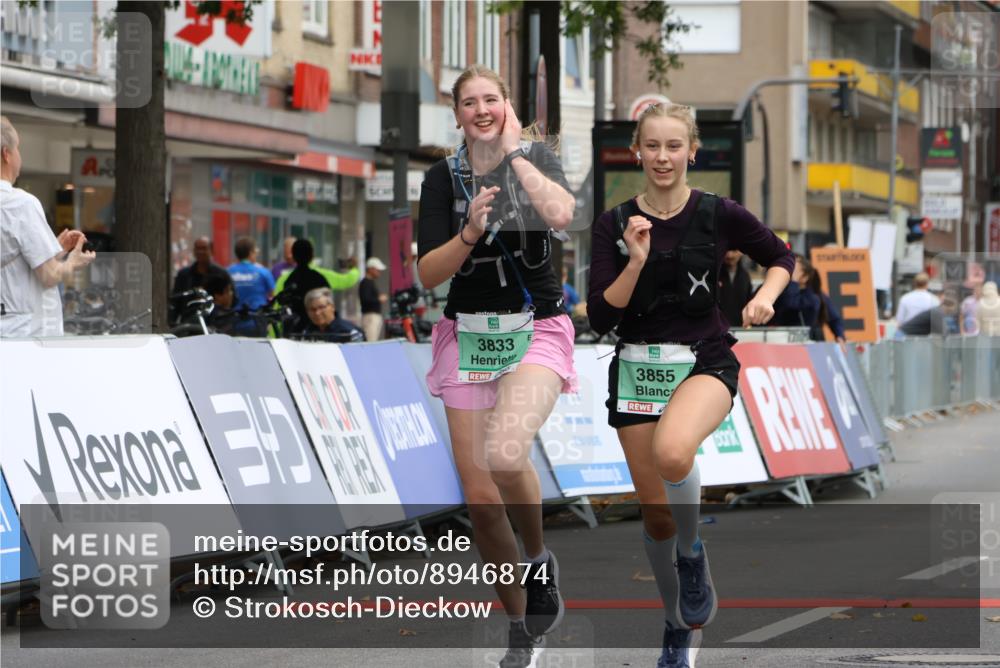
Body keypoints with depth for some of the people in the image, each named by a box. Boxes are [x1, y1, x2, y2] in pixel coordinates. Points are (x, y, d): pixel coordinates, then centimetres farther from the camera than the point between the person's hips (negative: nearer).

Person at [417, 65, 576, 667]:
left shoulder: (537, 157, -2)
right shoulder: (444, 177, 2)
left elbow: (561, 215, -24)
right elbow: (428, 274, -4)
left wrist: (513, 151, -15)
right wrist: (470, 233, -20)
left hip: (537, 331, -3)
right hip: (469, 335, 3)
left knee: (504, 453, -32)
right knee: (481, 498, 0)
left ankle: (541, 560, -4)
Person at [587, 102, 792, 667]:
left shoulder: (718, 214, -4)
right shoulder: (614, 224, -1)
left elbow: (782, 256, 11)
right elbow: (601, 318, -6)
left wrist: (765, 295, -8)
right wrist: (636, 262, -19)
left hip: (706, 364, -3)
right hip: (637, 368, 3)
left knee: (672, 451, -36)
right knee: (656, 515, 8)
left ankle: (693, 555, -8)